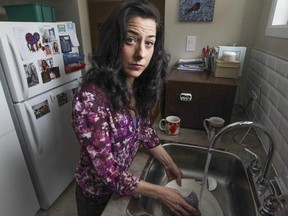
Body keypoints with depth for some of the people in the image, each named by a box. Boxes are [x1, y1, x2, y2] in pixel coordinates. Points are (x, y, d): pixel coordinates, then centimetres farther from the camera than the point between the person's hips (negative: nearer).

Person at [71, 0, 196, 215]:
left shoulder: (140, 85, -14)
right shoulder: (90, 99, -36)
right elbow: (109, 173, -29)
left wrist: (170, 164, 0)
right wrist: (161, 192, -22)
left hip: (124, 178, 5)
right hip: (98, 190, -5)